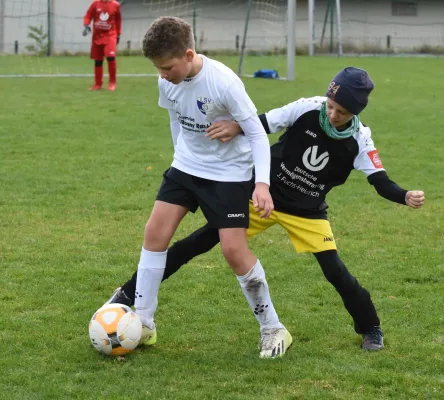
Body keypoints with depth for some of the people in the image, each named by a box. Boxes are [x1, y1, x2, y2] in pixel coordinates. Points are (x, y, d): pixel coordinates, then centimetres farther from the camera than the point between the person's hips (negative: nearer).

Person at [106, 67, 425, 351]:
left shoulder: (359, 140, -16)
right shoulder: (307, 109, -19)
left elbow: (380, 181, -17)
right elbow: (261, 124, -17)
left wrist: (406, 196, -38)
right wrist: (236, 127, -39)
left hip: (307, 211, 0)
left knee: (335, 271, -9)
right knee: (201, 241, -3)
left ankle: (371, 329, 17)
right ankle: (131, 293, 4)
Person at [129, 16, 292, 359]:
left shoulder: (224, 83, -27)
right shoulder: (168, 81, -9)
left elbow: (257, 133, -21)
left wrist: (262, 183, -31)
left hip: (229, 173, -6)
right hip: (186, 167, 6)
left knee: (234, 250, -11)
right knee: (155, 232, -2)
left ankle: (273, 330, 6)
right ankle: (143, 323, 8)